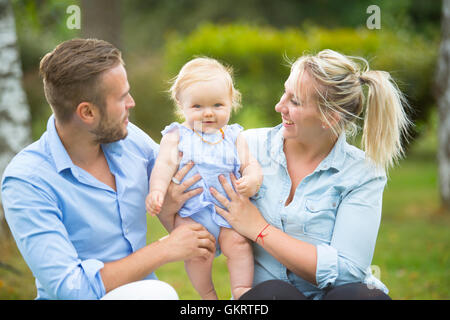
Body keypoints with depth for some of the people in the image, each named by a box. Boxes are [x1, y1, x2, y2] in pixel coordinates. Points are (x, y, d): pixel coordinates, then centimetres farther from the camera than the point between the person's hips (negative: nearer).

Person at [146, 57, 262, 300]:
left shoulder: (233, 137, 14)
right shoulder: (176, 136, 6)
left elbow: (250, 164, 8)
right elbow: (164, 165, -6)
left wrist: (251, 181, -16)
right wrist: (157, 190, -25)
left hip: (228, 210, 2)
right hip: (191, 211, -2)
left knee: (238, 242, -19)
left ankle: (242, 291, -8)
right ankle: (207, 294, 0)